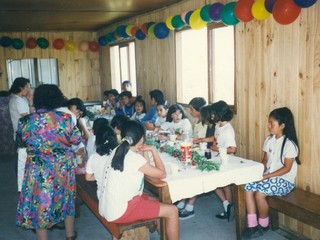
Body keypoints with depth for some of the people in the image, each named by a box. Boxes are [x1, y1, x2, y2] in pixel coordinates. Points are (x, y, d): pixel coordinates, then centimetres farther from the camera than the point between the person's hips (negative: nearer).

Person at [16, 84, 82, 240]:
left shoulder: (26, 121, -12)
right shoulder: (65, 118, -12)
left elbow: (20, 142, 6)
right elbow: (76, 140, -2)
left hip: (39, 171, -2)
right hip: (64, 168, 2)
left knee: (40, 204, 14)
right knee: (66, 198, 22)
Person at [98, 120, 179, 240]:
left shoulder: (117, 152, 5)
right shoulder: (135, 158, -19)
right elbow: (162, 174, -8)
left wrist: (144, 153, 8)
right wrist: (153, 150, -2)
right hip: (120, 212, -9)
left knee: (155, 201, 26)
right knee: (172, 211, -5)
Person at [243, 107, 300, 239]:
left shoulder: (289, 144, -16)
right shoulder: (269, 140, 5)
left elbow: (286, 168, -17)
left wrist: (266, 176, -21)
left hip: (284, 180, -7)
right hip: (268, 176, 7)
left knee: (259, 193, -26)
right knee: (248, 187, -17)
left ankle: (263, 224, 0)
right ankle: (252, 225, -11)